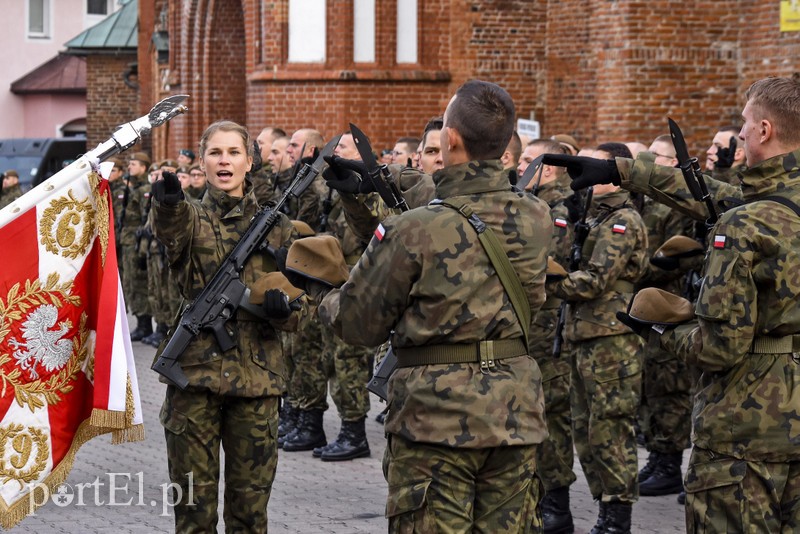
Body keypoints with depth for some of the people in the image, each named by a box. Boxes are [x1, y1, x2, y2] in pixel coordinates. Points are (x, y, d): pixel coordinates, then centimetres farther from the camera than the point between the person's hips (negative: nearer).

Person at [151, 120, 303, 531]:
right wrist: (168, 203, -46)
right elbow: (171, 231, -23)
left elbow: (300, 306, 11)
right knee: (193, 501, 2)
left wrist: (283, 307, -14)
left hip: (257, 378, 1)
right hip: (194, 373, -1)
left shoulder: (275, 225, 9)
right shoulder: (189, 218, 4)